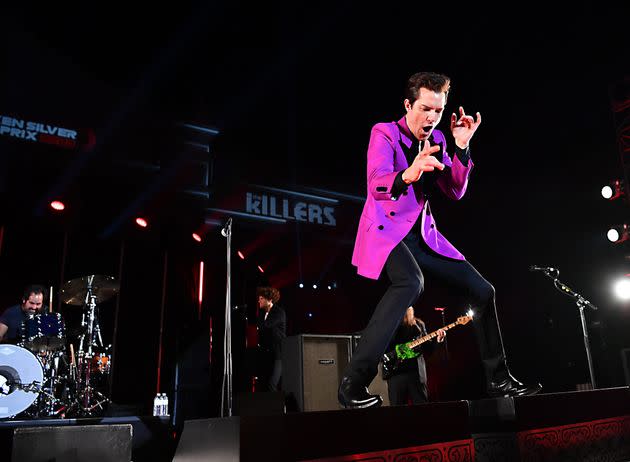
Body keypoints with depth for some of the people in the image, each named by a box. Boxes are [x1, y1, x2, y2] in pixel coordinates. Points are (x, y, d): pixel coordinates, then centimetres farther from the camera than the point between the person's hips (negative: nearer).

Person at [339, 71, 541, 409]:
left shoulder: (437, 139, 11)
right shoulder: (384, 133, -9)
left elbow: (455, 192, 7)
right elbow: (376, 184, -27)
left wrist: (461, 146, -4)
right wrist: (406, 175, -49)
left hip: (423, 233, 7)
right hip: (387, 229, -7)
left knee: (482, 290, 4)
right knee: (411, 282, -37)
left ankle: (498, 380, 21)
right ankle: (353, 384, -31)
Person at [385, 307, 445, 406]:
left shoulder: (419, 324, 14)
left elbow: (427, 349, 11)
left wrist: (438, 340, -6)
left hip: (416, 371, 2)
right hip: (395, 371, -2)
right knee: (396, 406, 1)